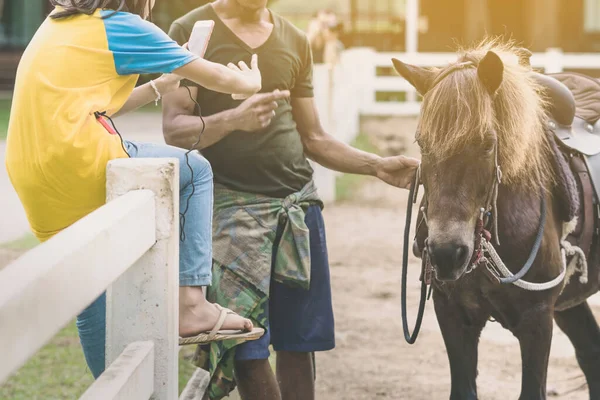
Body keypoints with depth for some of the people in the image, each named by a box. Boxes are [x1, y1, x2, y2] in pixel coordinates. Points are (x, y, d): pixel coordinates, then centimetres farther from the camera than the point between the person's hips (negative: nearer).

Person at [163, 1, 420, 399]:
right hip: (232, 203, -5)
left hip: (298, 201, 5)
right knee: (247, 347, -7)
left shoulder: (295, 41, 14)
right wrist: (232, 119, -27)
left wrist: (377, 166, 5)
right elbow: (174, 129, -9)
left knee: (299, 342, 5)